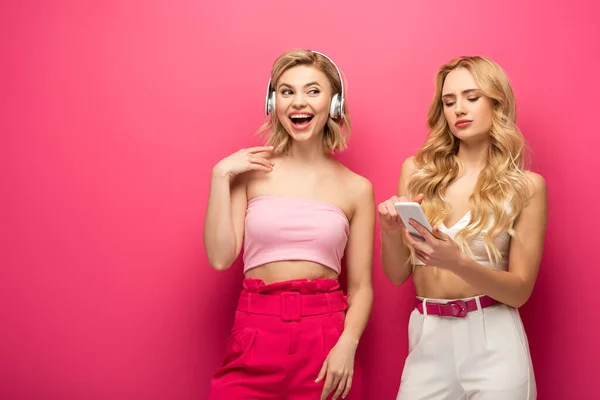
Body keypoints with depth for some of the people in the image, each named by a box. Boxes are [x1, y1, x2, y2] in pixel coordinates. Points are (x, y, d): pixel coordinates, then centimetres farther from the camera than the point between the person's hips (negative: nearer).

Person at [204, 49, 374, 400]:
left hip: (326, 337, 0)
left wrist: (347, 344, -13)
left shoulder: (356, 188, 2)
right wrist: (221, 176, -7)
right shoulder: (251, 172, 3)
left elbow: (361, 286, 2)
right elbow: (221, 257, -7)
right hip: (255, 334, 0)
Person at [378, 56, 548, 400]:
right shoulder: (418, 171, 3)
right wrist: (390, 232, -15)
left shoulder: (526, 186, -4)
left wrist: (457, 262, -23)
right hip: (428, 339, 2)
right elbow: (397, 275, 6)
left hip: (493, 341, -2)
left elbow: (521, 289, -6)